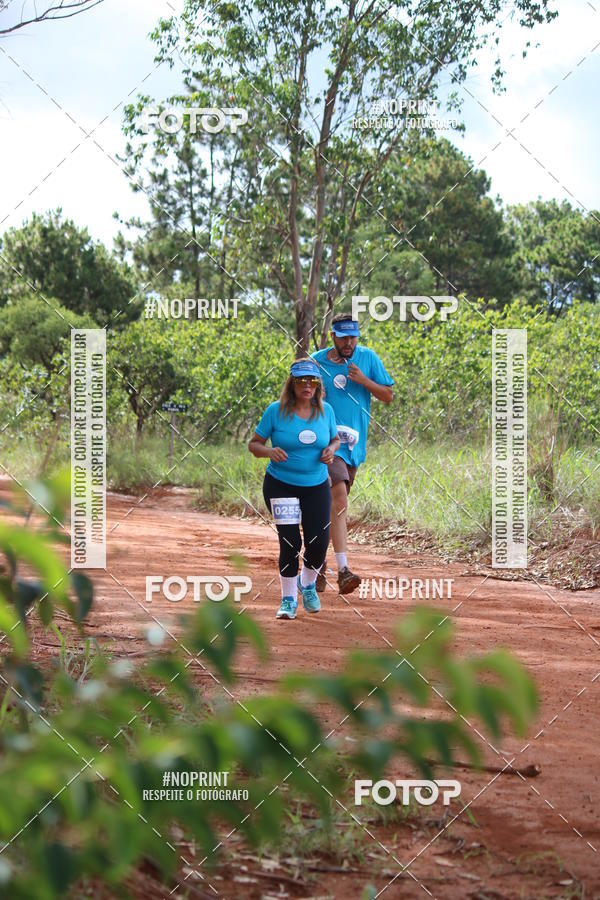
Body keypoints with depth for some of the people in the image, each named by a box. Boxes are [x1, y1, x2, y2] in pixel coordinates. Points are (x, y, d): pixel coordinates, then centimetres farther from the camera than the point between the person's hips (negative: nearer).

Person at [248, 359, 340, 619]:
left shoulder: (325, 411, 1)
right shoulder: (276, 411, -9)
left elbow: (335, 438, 16)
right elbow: (253, 444, -3)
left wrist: (331, 449, -7)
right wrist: (269, 451, -24)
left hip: (317, 487, 3)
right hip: (281, 486, -3)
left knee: (318, 544, -1)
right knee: (290, 542, -8)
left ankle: (307, 584, 32)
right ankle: (288, 599, 10)